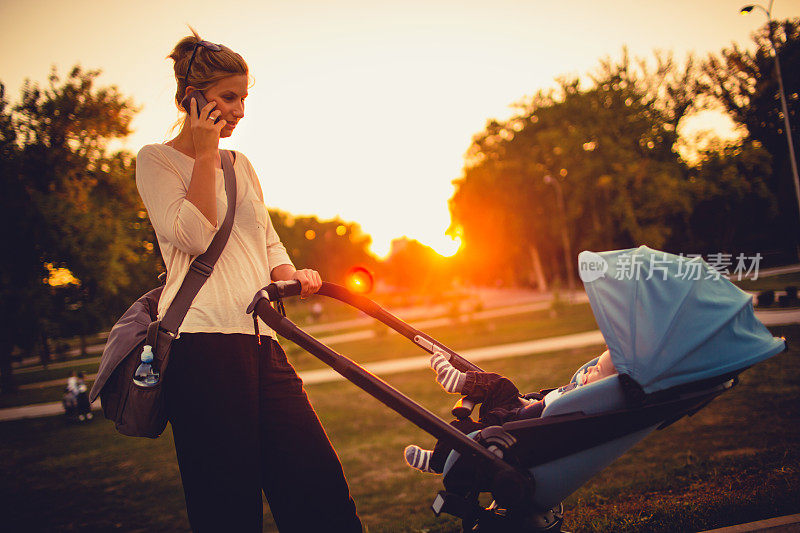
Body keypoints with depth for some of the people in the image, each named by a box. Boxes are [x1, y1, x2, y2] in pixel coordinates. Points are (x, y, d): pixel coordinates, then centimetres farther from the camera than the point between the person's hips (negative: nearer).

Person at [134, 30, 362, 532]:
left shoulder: (241, 164, 23)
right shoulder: (155, 159, 5)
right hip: (201, 340, -6)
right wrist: (206, 153, -5)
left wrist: (290, 274, 4)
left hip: (260, 339, 6)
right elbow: (195, 235, -11)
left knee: (321, 488, -2)